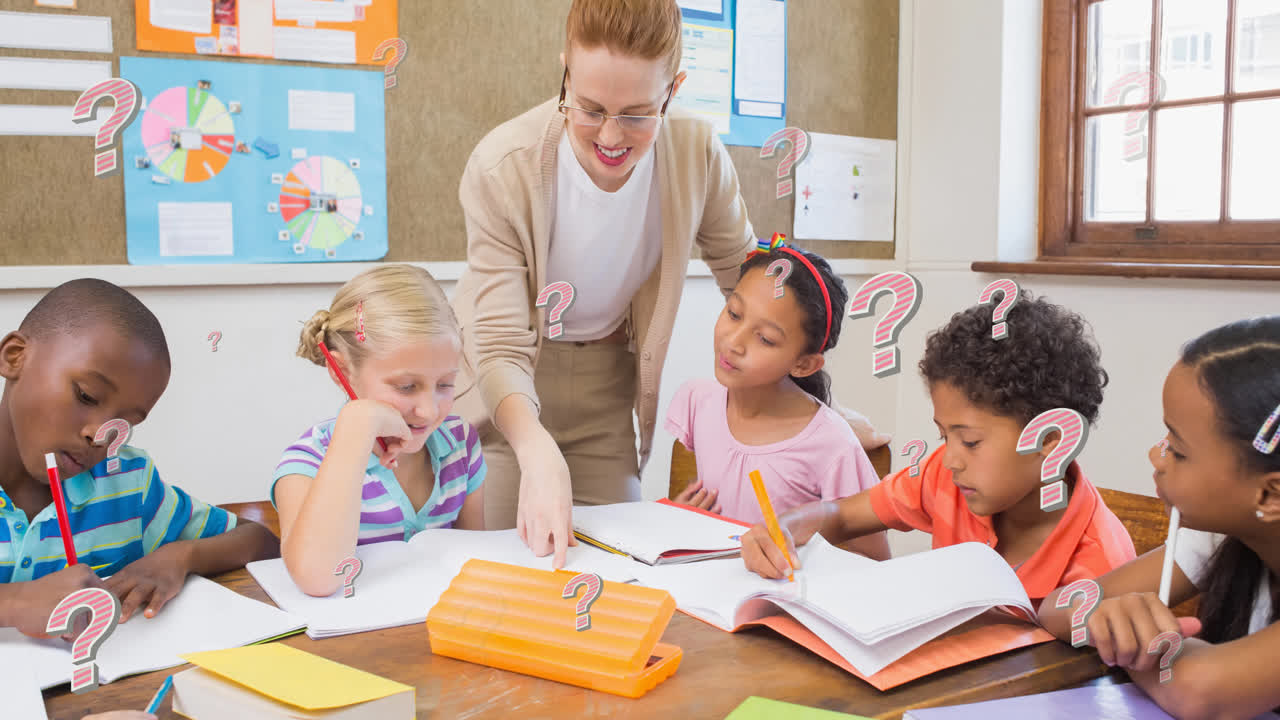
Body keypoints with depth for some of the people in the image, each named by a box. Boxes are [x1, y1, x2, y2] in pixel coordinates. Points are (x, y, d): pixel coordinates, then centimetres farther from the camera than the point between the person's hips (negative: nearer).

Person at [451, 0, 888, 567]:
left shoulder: (697, 154, -16)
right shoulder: (502, 170, -24)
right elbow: (500, 346, -26)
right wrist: (539, 455, -44)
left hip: (608, 382, 2)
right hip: (506, 390, -2)